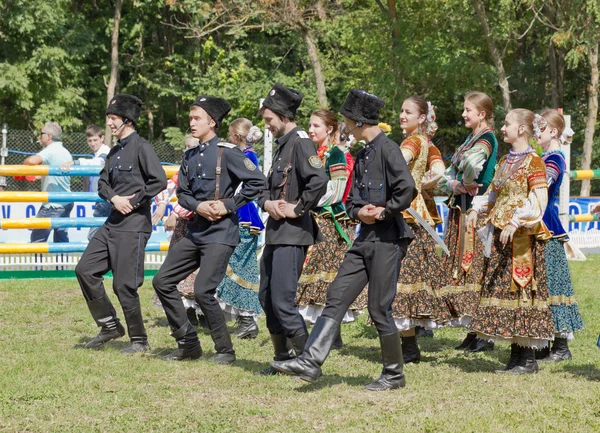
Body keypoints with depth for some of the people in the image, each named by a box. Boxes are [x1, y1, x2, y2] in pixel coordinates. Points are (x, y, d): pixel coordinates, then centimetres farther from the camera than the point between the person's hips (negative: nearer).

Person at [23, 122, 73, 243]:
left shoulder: (50, 150, -14)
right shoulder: (66, 152, 14)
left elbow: (32, 161, -31)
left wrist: (23, 165, -10)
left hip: (52, 205, -9)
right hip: (66, 203, 9)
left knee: (37, 238, -3)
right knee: (61, 238, 12)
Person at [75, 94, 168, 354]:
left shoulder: (141, 147, -10)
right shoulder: (115, 151, 15)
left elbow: (159, 181, -19)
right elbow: (103, 182, 16)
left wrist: (133, 202, -14)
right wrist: (114, 198, -5)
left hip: (133, 225, -9)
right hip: (113, 222, 9)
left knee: (124, 284, -6)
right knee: (85, 270, 5)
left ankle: (139, 341, 8)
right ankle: (110, 326, 16)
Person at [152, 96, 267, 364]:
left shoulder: (227, 152, -9)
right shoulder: (190, 156, 12)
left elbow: (257, 182, -13)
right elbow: (182, 193, 14)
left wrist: (228, 205, -14)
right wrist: (197, 206, -7)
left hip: (220, 233, -8)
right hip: (195, 231, 8)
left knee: (203, 291, -14)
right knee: (162, 281, 4)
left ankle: (225, 350, 3)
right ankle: (188, 343, 13)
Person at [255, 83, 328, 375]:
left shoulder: (300, 142, -13)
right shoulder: (282, 145, 18)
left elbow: (319, 180, -27)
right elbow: (268, 188, 23)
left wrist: (297, 209, -18)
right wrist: (267, 203, 1)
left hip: (293, 234, -10)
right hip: (275, 233, 10)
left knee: (282, 300, -12)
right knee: (266, 297, 14)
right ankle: (284, 359, 23)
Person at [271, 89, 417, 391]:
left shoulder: (388, 149, -12)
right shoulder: (363, 156, 16)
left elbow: (407, 189, -24)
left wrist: (383, 212, -13)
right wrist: (359, 212, -4)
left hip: (388, 239, -9)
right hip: (365, 239, 9)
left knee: (379, 309, -3)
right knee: (336, 298, 0)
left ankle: (394, 374, 11)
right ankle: (311, 361, -3)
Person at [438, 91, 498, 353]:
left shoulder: (486, 139, -9)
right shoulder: (470, 139, 19)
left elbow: (473, 163, -33)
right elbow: (445, 177, 14)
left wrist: (467, 184, -16)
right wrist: (454, 184, -7)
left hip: (475, 210, -9)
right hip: (459, 209, 9)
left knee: (474, 266, -9)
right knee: (458, 267, 9)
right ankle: (473, 332, 14)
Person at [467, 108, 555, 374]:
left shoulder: (533, 161, -8)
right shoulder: (505, 161, 15)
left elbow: (539, 200, -16)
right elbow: (493, 193, 22)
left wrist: (515, 223, -23)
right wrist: (477, 209, 4)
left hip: (522, 236, -8)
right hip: (501, 235, 8)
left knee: (522, 287, -7)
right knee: (504, 289, 6)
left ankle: (528, 359, -2)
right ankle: (516, 355, 12)